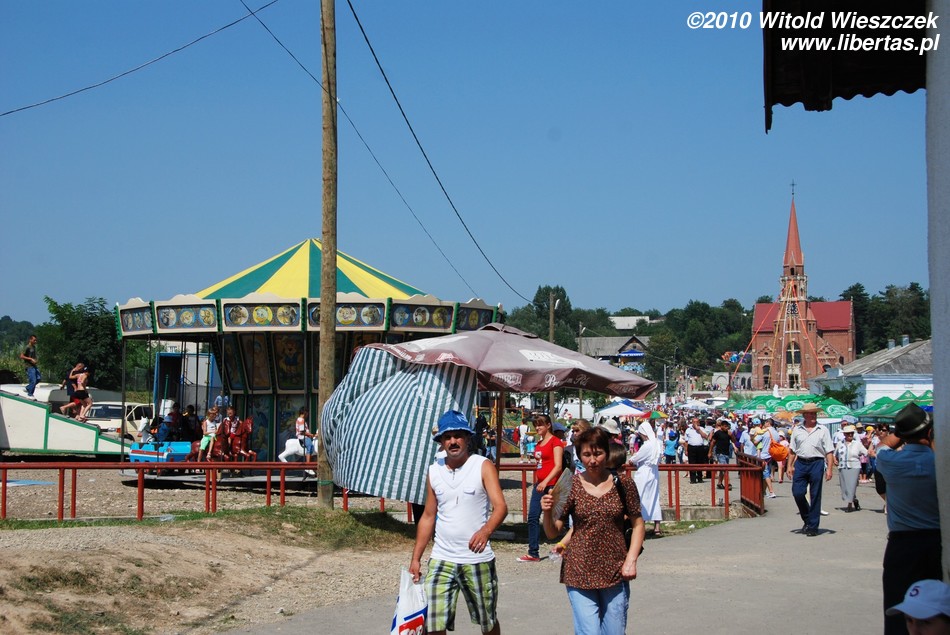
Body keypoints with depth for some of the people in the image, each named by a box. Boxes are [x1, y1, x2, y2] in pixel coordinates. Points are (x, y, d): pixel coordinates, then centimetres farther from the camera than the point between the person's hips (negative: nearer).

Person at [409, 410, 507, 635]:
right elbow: (428, 517, 13)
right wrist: (416, 558, 9)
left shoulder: (483, 466, -6)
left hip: (477, 559, -3)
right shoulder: (434, 471, 7)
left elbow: (501, 506, -18)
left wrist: (486, 530, -38)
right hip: (441, 559, 3)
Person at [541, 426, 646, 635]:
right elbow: (553, 532, 0)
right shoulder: (571, 486, -2)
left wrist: (631, 560, -3)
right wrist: (547, 513, -20)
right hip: (580, 574, -1)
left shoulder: (623, 484, 1)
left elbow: (638, 524, 9)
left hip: (615, 573, 2)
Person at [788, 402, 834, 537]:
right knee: (797, 492, -4)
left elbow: (829, 451, 0)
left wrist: (829, 469, -8)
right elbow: (792, 450, 13)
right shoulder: (797, 430, 10)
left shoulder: (823, 430, 3)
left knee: (815, 495, 1)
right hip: (800, 463, 2)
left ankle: (813, 526, 7)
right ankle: (807, 519, 19)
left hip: (816, 463, -2)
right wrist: (790, 466, 5)